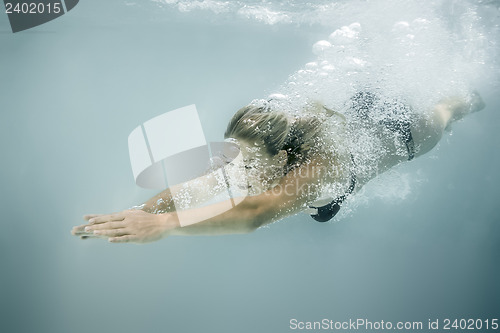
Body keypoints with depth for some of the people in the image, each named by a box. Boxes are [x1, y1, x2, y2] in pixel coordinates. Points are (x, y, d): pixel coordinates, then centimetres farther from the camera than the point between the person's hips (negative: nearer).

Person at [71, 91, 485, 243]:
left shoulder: (321, 167, -52)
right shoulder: (257, 152, -35)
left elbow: (253, 215, -66)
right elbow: (195, 186, -41)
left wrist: (164, 224, -75)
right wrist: (136, 213, -56)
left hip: (396, 131, -2)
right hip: (356, 114, 3)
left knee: (437, 122, 33)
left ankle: (467, 99, 64)